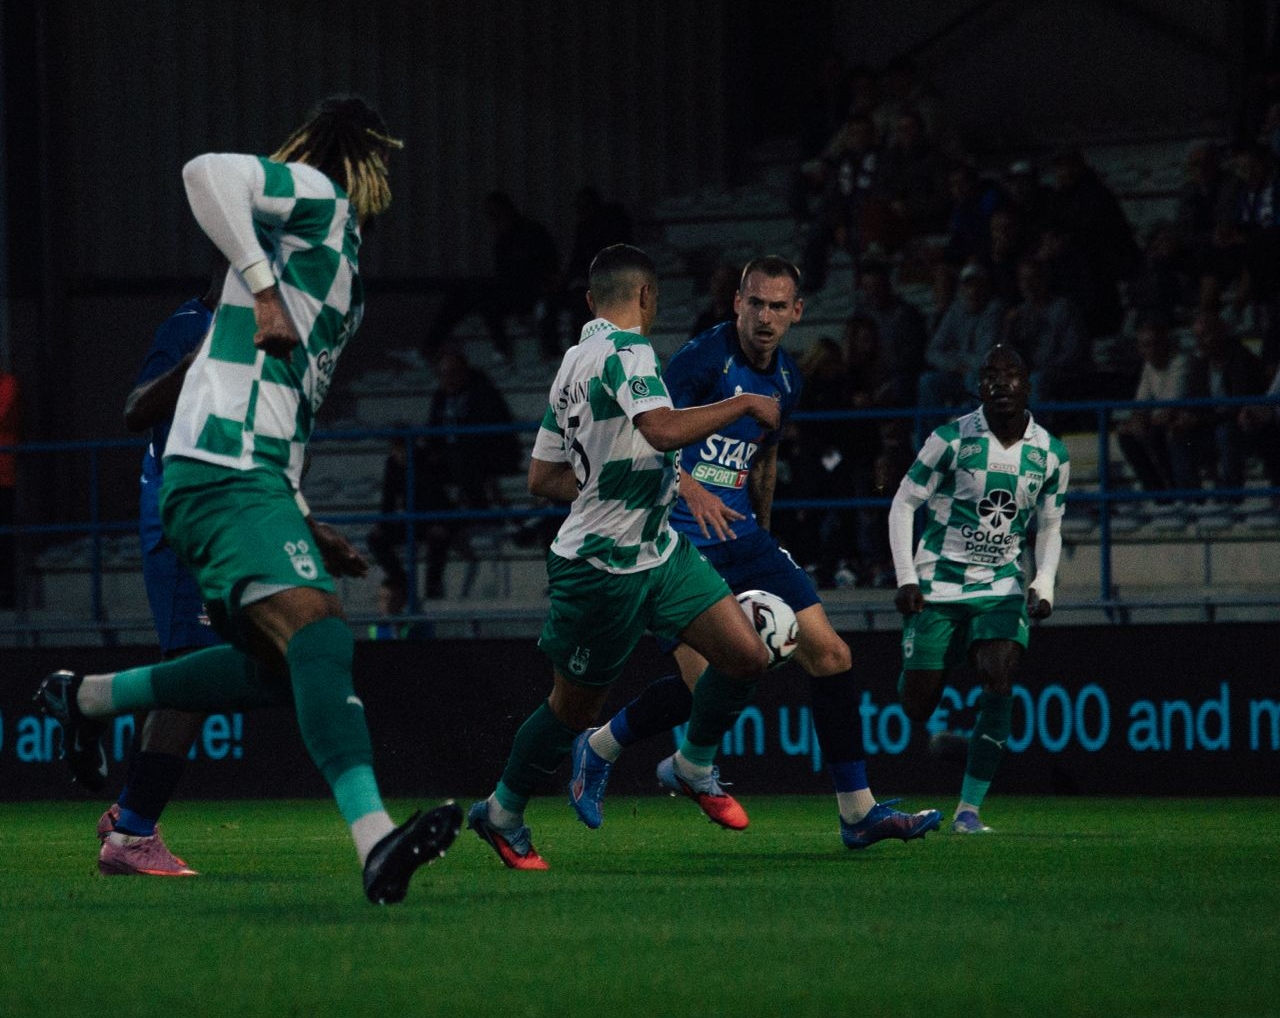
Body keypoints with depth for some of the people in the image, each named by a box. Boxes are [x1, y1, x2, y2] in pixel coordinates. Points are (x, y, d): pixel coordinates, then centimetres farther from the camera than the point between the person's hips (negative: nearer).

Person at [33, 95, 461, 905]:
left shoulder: (338, 256, 28)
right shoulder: (316, 199, 1)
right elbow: (208, 173, -20)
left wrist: (304, 522, 27)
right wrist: (264, 290, -20)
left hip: (249, 476, 10)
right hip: (227, 473, -10)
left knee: (276, 669, 15)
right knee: (319, 634, -26)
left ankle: (87, 697, 28)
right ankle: (375, 839, -43)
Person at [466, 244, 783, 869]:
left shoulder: (576, 360, 11)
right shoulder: (625, 349, -17)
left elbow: (543, 477, 15)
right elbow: (663, 430, -34)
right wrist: (746, 405, -23)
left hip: (659, 552, 9)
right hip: (601, 566, -9)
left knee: (747, 655, -1)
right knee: (574, 707, 6)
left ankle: (692, 769, 20)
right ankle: (502, 813, 26)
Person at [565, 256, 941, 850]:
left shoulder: (786, 380, 11)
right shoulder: (705, 358, -13)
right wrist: (689, 490, -34)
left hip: (739, 533, 7)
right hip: (678, 535, -7)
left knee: (829, 654, -2)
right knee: (706, 683, -16)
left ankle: (859, 813, 4)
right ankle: (597, 750, 13)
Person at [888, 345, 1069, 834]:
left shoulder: (1050, 455, 2)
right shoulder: (952, 439, -8)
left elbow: (1050, 527, 14)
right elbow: (903, 505, -3)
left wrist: (1044, 585, -3)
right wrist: (906, 578, -11)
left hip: (1002, 585, 2)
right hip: (939, 583, -2)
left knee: (999, 683, -21)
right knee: (917, 707, -7)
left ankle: (969, 810, -16)